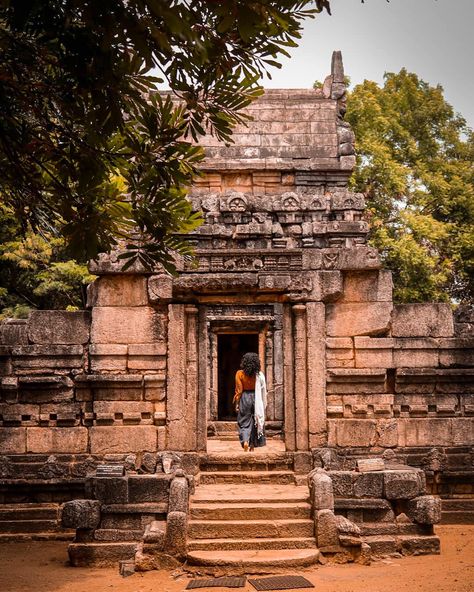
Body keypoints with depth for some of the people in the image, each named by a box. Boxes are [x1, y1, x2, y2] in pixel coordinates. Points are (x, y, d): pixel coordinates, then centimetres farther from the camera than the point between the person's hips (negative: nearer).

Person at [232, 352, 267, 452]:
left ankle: (245, 442, -17)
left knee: (244, 423, 5)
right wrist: (263, 404, 7)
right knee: (255, 422, 13)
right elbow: (263, 391, -2)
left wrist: (237, 403, 0)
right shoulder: (259, 375, -5)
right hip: (256, 398, 1)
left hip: (244, 398, -1)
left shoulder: (240, 373, -9)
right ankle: (252, 445, 20)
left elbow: (239, 390, -8)